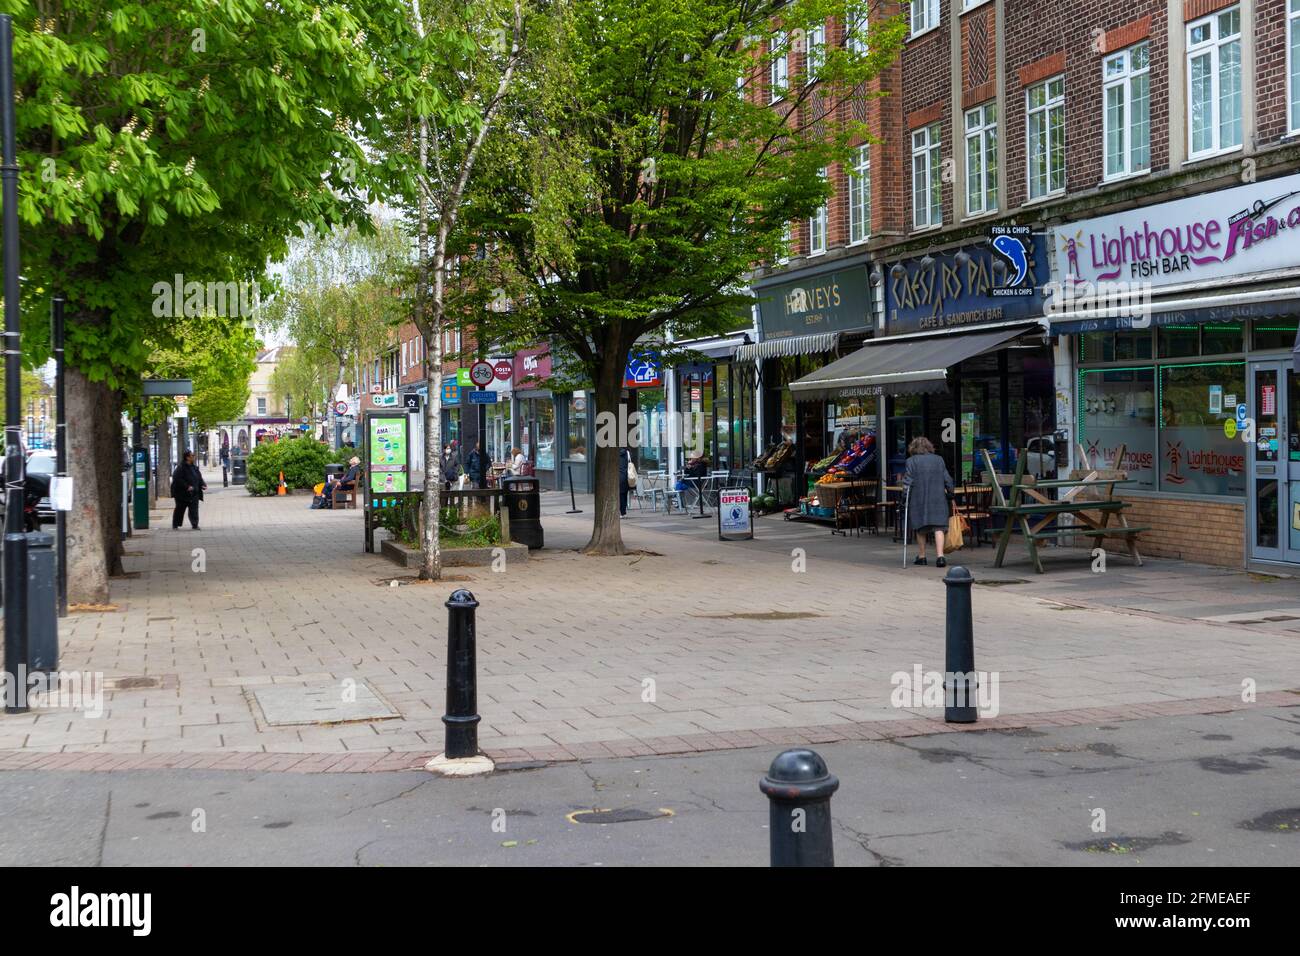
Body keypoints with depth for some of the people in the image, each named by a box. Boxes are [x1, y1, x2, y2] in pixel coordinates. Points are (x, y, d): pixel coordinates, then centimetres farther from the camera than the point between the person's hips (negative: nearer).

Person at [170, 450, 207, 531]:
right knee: (179, 509, 6)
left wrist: (202, 484, -1)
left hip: (194, 493, 6)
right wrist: (187, 486, -23)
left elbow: (199, 478, 17)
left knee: (194, 509, -1)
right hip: (182, 493, -6)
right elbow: (177, 479, -19)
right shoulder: (181, 467, -13)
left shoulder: (194, 467, 10)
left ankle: (195, 525, 1)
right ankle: (175, 525, 18)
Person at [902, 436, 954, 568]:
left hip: (918, 499, -1)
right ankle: (940, 556, -17)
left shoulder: (912, 461, -3)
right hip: (938, 499, 1)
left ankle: (921, 557, 20)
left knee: (920, 529, 12)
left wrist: (906, 497, 1)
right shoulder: (939, 460, 6)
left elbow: (907, 482, -6)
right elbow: (947, 480, 9)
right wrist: (949, 492, 21)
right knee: (938, 527, -3)